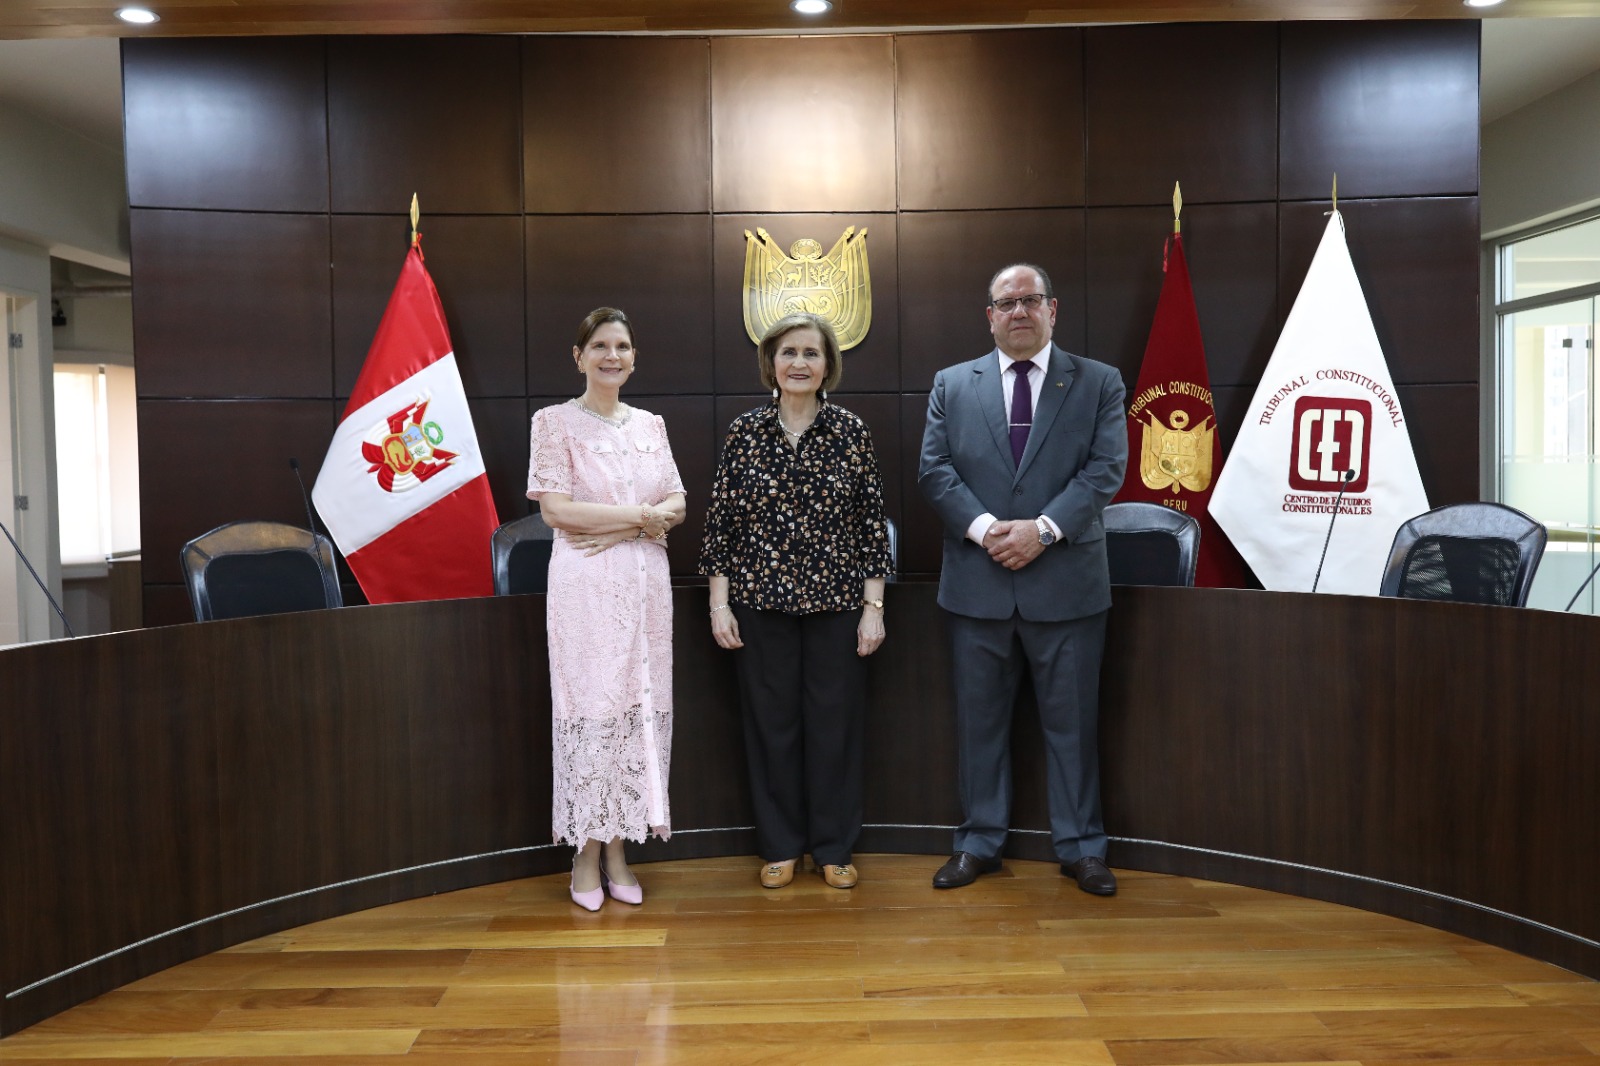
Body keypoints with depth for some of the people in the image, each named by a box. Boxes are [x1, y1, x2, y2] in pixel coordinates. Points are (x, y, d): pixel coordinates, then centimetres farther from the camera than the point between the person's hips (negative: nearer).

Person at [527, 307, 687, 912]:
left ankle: (617, 851, 17)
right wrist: (641, 514, -10)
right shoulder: (557, 422, 0)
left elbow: (677, 505, 9)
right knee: (590, 710, -2)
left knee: (639, 709, 5)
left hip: (645, 585, 5)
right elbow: (555, 508, -10)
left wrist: (619, 530, -9)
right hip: (586, 588, -4)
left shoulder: (650, 425, 14)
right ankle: (586, 856, 12)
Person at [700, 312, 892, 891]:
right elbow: (721, 522, 3)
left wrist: (873, 607, -3)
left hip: (837, 602, 0)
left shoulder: (852, 432, 0)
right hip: (762, 603, 1)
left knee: (836, 722, 7)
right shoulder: (744, 432, 1)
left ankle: (834, 847, 23)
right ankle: (780, 846, 25)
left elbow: (873, 523, 0)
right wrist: (719, 604, -1)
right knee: (771, 722, 9)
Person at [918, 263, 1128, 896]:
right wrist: (985, 528, -14)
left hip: (1066, 582, -1)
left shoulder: (1098, 383, 6)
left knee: (1072, 720, 7)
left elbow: (1104, 470, -4)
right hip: (978, 582, 1)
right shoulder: (951, 385, 9)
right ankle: (979, 844, 23)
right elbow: (935, 470, 1)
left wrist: (1043, 528, -16)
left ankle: (1080, 849, 21)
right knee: (979, 720, 10)